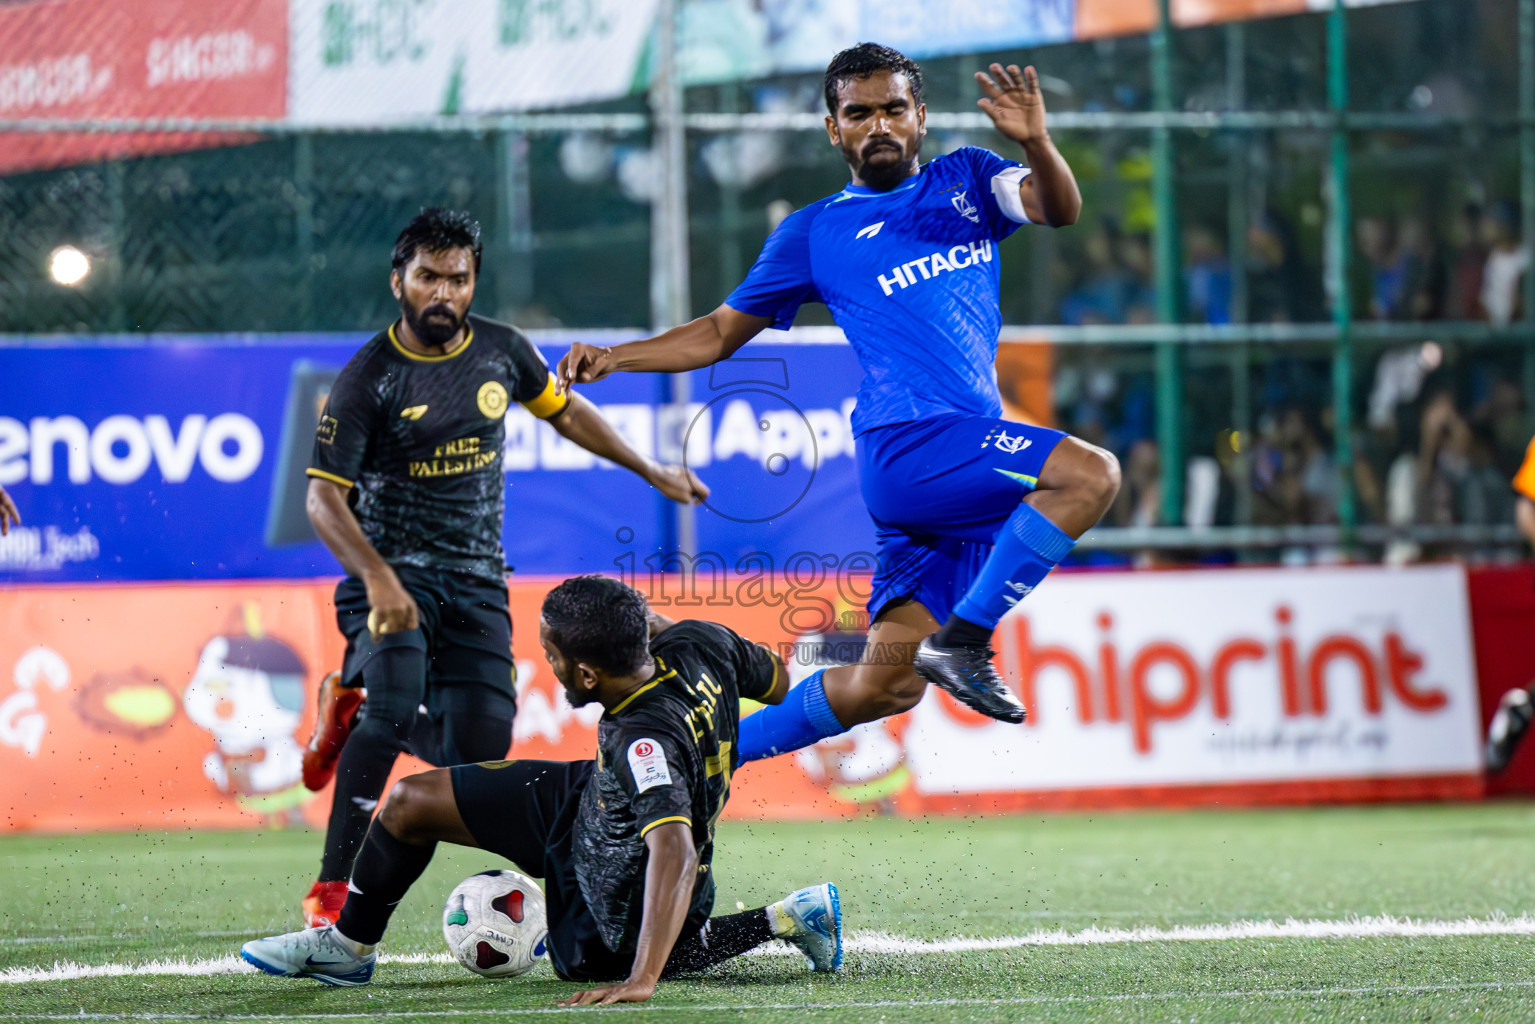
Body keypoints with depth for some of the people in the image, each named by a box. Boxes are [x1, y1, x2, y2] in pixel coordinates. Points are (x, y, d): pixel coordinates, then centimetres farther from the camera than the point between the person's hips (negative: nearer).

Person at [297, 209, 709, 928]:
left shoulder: (502, 350, 3)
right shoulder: (368, 378, -12)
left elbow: (562, 412, 22)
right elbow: (324, 498, -15)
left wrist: (653, 472, 26)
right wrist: (377, 578, -30)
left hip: (477, 578, 5)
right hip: (395, 567, -5)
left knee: (478, 750, -6)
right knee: (396, 706, -29)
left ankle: (353, 709, 24)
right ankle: (330, 893, -24)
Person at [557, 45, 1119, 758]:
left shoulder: (966, 180, 17)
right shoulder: (814, 232, 10)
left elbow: (1059, 209, -1)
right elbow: (721, 333, 16)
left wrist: (1036, 143, -22)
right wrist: (613, 358, 3)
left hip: (972, 472, 4)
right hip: (908, 443, -4)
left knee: (886, 684, 2)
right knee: (1090, 473, -27)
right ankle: (963, 639, -24)